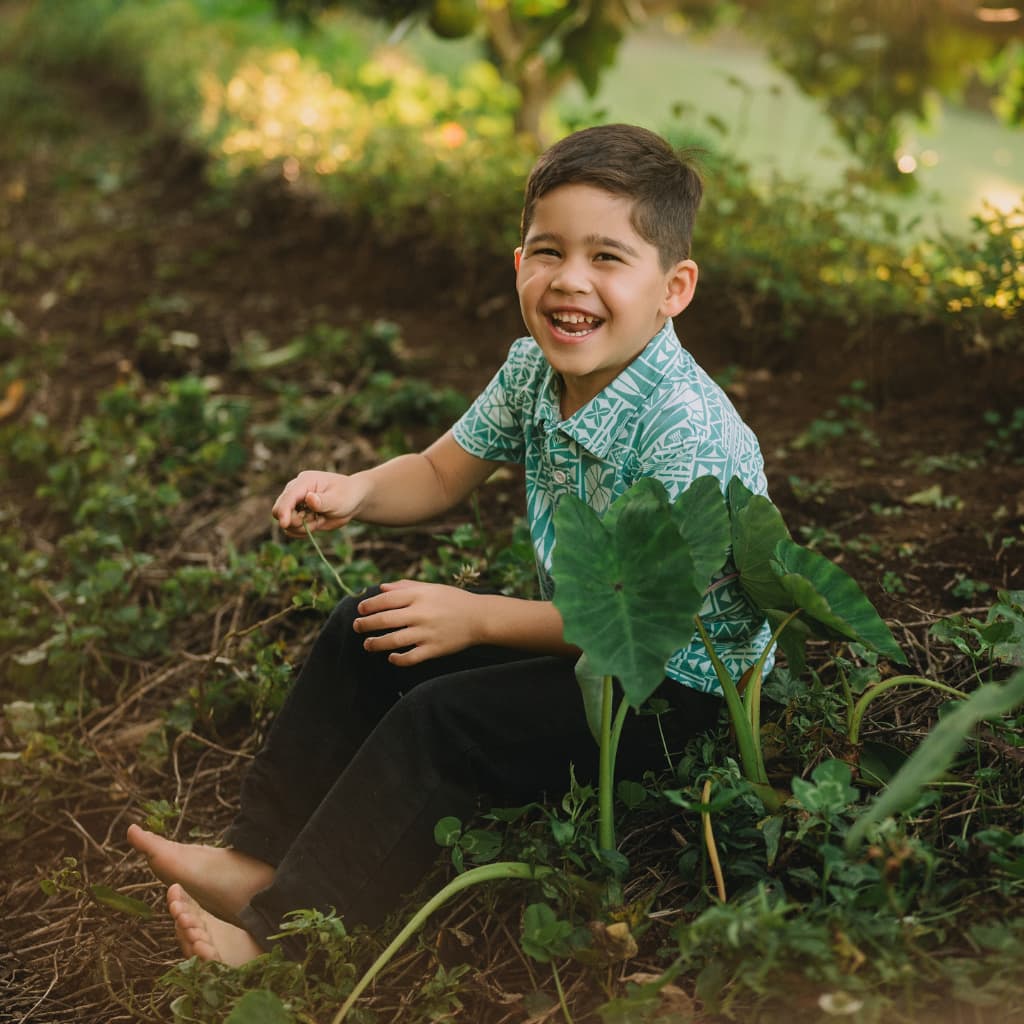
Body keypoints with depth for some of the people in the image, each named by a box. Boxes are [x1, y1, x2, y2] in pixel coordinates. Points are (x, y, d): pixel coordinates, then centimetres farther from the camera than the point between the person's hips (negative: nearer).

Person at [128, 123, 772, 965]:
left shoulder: (687, 430, -30)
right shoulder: (533, 371, -5)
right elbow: (440, 475, 9)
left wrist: (478, 618, -23)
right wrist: (356, 492, -14)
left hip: (675, 685, -9)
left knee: (438, 720, -23)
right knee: (364, 633, 6)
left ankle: (279, 933, -12)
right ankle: (261, 856, 10)